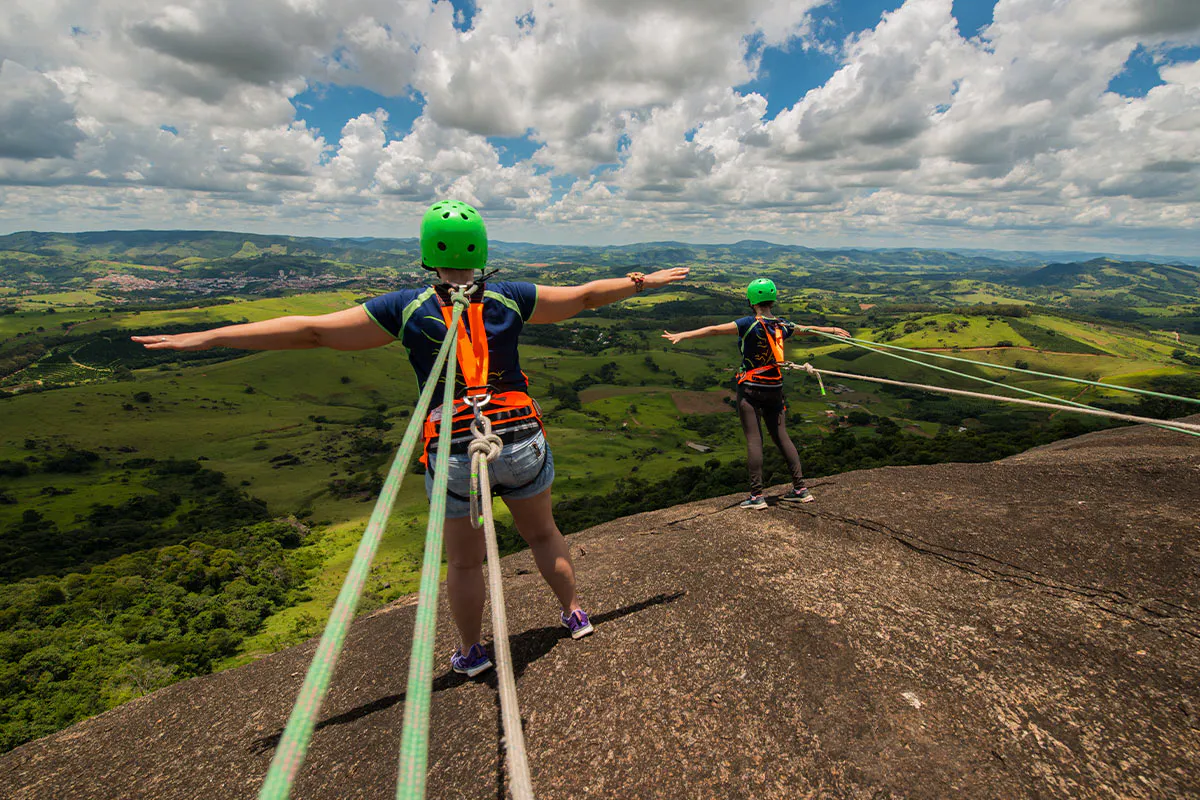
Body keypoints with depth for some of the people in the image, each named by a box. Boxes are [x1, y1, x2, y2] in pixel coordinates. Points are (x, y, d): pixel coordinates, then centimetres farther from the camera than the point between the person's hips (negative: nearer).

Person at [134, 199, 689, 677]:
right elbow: (585, 295, 7)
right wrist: (644, 282, 21)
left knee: (464, 560, 19)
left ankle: (471, 653, 39)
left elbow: (310, 330, -5)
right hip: (522, 443, 2)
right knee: (543, 534, 24)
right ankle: (575, 614, 42)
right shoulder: (510, 300, -2)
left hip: (453, 456, -1)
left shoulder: (406, 309, -5)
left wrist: (207, 338, 3)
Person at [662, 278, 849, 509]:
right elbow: (808, 329, 25)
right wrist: (834, 330, 44)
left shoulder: (751, 324, -12)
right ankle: (801, 489, 16)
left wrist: (683, 335, -22)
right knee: (781, 437, 11)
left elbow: (714, 330, -20)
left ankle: (757, 495, -2)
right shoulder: (782, 326, 6)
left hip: (750, 389, -5)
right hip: (774, 388, 5)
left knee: (754, 439, -3)